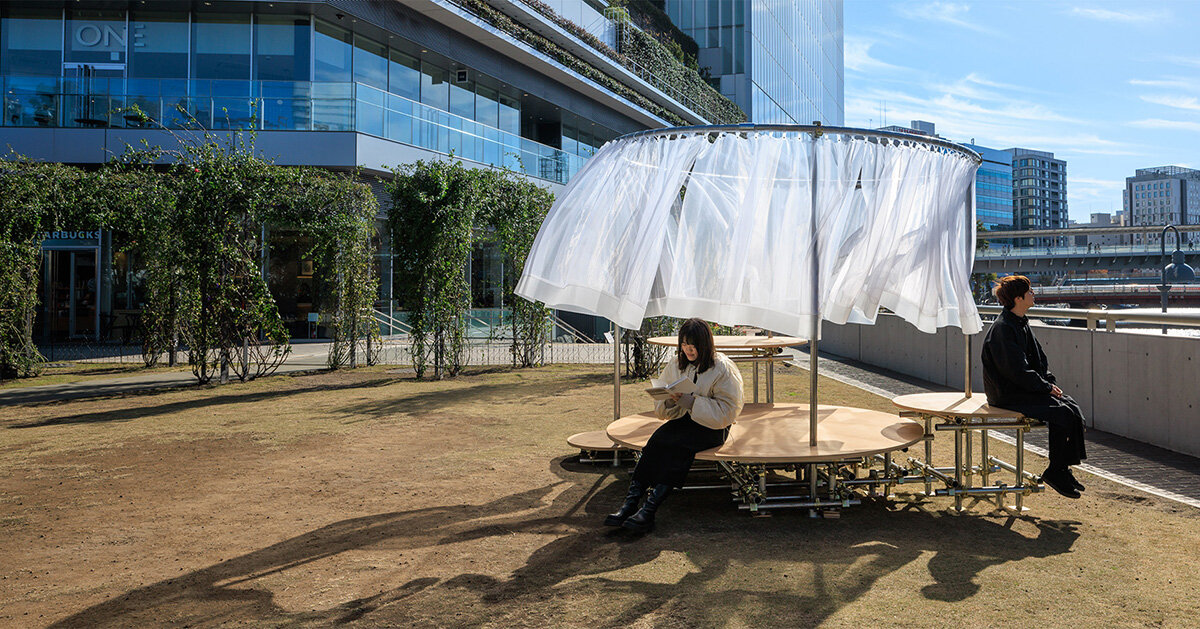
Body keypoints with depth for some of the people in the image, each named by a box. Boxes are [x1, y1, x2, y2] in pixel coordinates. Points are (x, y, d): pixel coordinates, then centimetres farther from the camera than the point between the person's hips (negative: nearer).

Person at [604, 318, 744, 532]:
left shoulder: (723, 369, -7)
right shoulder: (675, 365, 9)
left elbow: (726, 411, -13)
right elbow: (660, 409, 12)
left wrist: (691, 402, -22)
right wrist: (669, 401, -12)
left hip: (712, 428, -5)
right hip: (682, 421, 5)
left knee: (678, 443, -33)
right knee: (658, 437, -28)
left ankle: (649, 510, -36)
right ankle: (631, 502, -33)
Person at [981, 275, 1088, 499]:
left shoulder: (1022, 323, 12)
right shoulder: (1002, 328, -18)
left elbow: (1038, 358, 18)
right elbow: (1017, 370, -21)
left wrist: (1050, 382, 3)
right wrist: (1046, 387, -14)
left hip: (1026, 388, 9)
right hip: (1008, 394, -9)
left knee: (1073, 409, -6)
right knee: (1061, 413, -20)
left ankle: (1064, 467, 2)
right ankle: (1054, 471, -6)